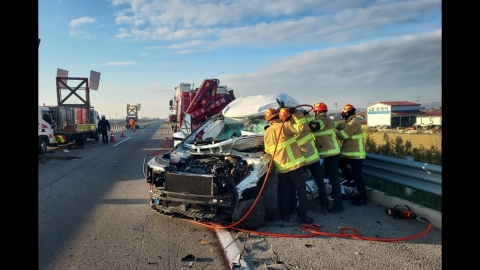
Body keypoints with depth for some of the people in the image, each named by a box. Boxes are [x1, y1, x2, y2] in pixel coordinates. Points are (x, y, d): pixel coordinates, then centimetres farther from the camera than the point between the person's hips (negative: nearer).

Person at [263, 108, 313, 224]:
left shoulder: (266, 133, 7)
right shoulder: (283, 126, -11)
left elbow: (267, 150, 14)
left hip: (281, 167, 5)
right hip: (293, 164, -5)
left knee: (285, 192, 15)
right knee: (301, 190, 4)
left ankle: (285, 215, 19)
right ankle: (302, 215, 4)